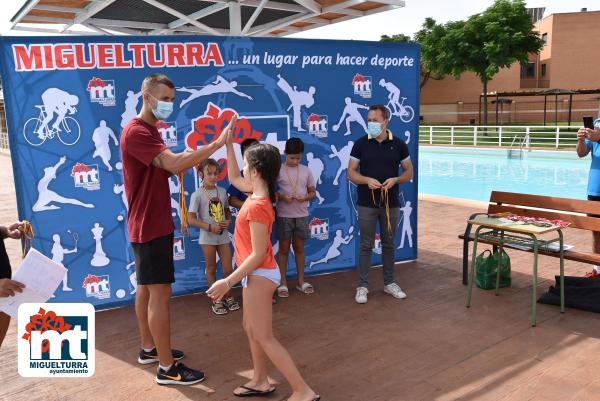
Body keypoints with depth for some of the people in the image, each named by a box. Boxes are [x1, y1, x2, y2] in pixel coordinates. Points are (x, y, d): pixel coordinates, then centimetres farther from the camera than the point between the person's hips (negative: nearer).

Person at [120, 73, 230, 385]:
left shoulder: (150, 131, 17)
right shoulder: (136, 132, -18)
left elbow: (165, 170, 14)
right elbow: (173, 164, -31)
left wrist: (187, 163, -4)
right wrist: (216, 143, -33)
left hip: (151, 225, 10)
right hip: (151, 227, -10)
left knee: (146, 289, 17)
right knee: (160, 293, -6)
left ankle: (149, 348, 31)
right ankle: (167, 367, 3)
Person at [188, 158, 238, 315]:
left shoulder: (222, 191, 4)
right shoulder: (197, 195, -10)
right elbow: (191, 219, -12)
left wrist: (228, 221, -8)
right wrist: (210, 227, -18)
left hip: (223, 236, 4)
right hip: (208, 237, -3)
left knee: (228, 269, 6)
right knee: (211, 269, 10)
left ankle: (228, 297, 26)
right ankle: (216, 300, 23)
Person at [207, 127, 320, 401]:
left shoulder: (257, 207, -26)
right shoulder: (256, 192, 1)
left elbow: (258, 254, -26)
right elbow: (233, 178, 21)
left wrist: (228, 282, -23)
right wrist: (228, 144, 14)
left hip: (260, 275, -10)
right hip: (256, 274, 10)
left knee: (265, 338, -1)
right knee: (251, 328, 20)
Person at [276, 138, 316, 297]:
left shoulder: (306, 170, 5)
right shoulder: (278, 170, -5)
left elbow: (313, 192, 8)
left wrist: (305, 197, -13)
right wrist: (282, 197, -20)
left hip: (301, 215, 3)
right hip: (284, 216, -3)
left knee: (299, 248, 13)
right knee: (284, 249, 6)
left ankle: (301, 281, 24)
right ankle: (283, 283, 16)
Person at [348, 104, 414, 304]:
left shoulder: (398, 144, 0)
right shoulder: (361, 144, -2)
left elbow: (409, 172, 6)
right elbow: (351, 173, -1)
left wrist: (395, 180, -14)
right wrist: (367, 180, -20)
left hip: (391, 203, 2)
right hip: (367, 204, -1)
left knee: (389, 244, 12)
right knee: (366, 245, 3)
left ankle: (389, 283, 26)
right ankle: (362, 286, 11)